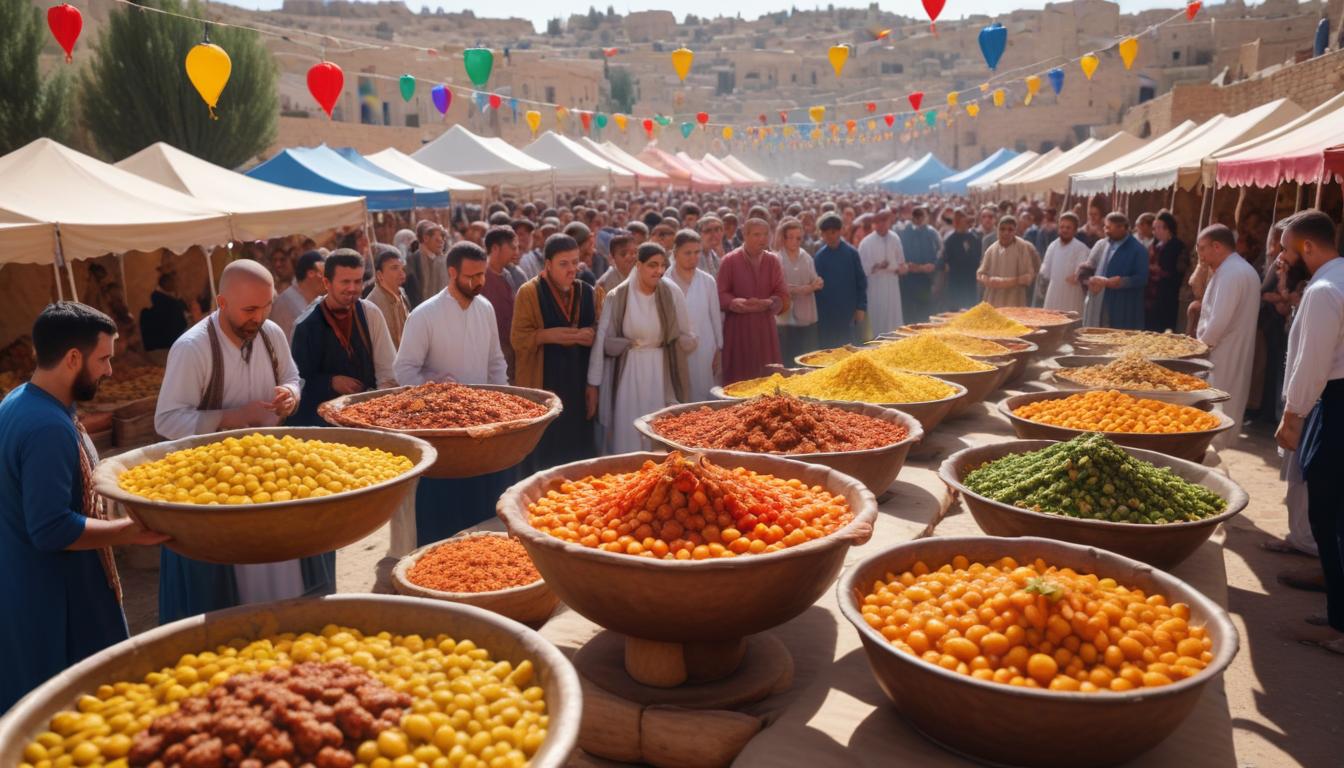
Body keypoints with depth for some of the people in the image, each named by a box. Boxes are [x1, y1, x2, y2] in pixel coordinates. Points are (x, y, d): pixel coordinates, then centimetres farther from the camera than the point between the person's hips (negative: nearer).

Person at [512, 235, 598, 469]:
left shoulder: (586, 292, 10)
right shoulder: (529, 292, -5)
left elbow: (598, 327, 17)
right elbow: (518, 338, -7)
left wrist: (592, 335, -6)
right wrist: (548, 335, -21)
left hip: (579, 381, 4)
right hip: (543, 381, -4)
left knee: (577, 444, 7)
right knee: (545, 449, -2)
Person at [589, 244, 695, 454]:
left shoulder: (672, 293, -4)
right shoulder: (617, 297, -7)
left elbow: (687, 338, 4)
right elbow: (603, 341, -6)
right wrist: (593, 382, -5)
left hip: (662, 373, 1)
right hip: (628, 373, -1)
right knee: (627, 433, 4)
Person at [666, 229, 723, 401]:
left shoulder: (707, 281, 2)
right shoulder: (665, 282, -6)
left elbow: (715, 316, 8)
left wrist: (719, 349, 9)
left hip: (703, 351, 2)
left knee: (702, 396, 7)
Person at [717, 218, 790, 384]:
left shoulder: (773, 261, 5)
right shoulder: (730, 261, -4)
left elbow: (782, 295, 3)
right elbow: (721, 295, -4)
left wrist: (767, 303, -18)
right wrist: (737, 303, -23)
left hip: (765, 326, 3)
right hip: (738, 326, -3)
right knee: (738, 375, -2)